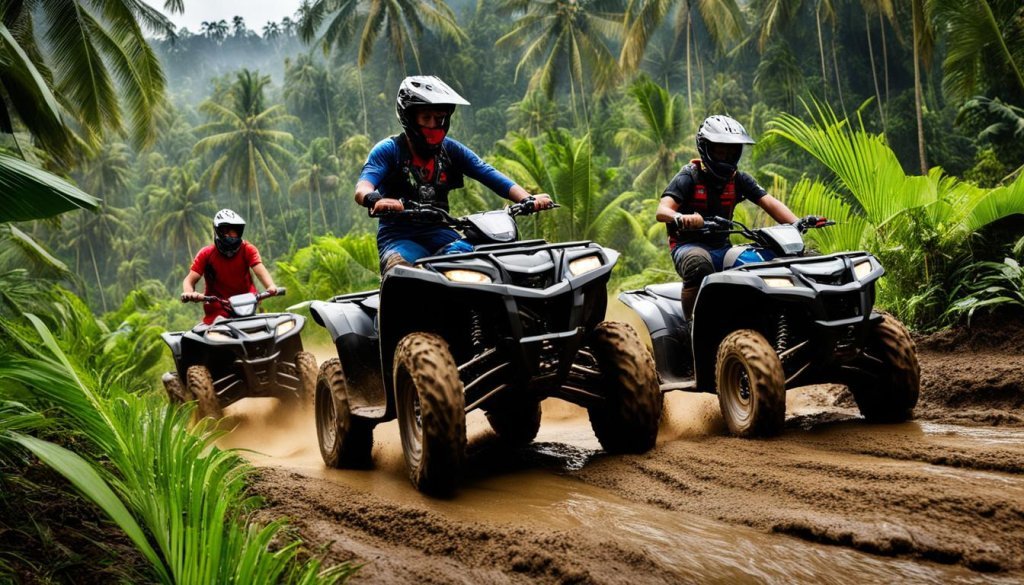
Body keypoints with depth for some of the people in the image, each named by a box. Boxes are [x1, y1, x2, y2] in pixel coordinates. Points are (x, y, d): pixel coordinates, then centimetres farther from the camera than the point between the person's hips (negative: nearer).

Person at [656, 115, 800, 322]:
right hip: (690, 247, -5)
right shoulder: (689, 178, -8)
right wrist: (682, 217, -48)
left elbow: (770, 203, -2)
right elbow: (662, 210, -23)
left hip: (723, 248, 6)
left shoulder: (738, 180, 8)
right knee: (699, 265, -40)